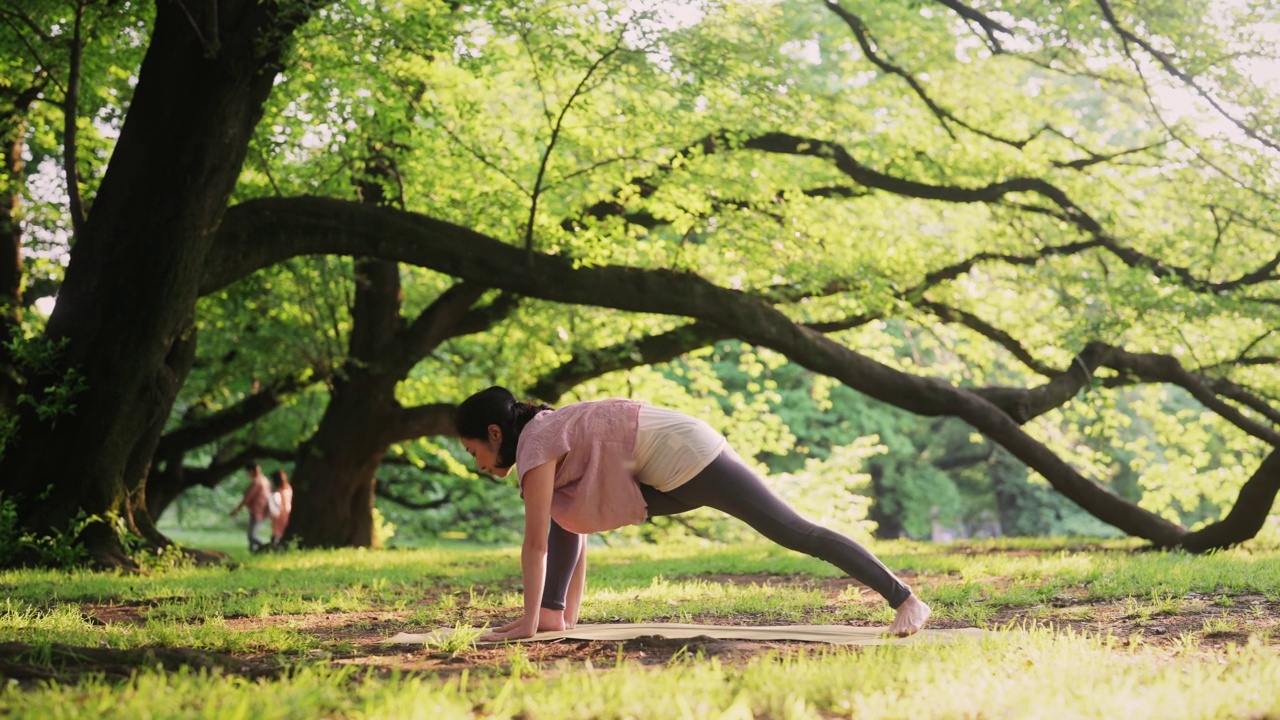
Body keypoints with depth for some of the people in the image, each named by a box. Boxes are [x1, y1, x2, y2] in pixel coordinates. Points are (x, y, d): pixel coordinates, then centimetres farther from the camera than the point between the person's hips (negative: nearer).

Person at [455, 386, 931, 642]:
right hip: (673, 476, 10)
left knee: (795, 532, -10)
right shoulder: (549, 434, 19)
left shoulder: (535, 443, -9)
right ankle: (550, 614, 10)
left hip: (684, 457, -10)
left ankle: (902, 598, -9)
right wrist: (564, 614, 22)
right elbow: (573, 528, 23)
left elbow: (535, 541, -13)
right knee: (560, 512, 12)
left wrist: (528, 621, -11)